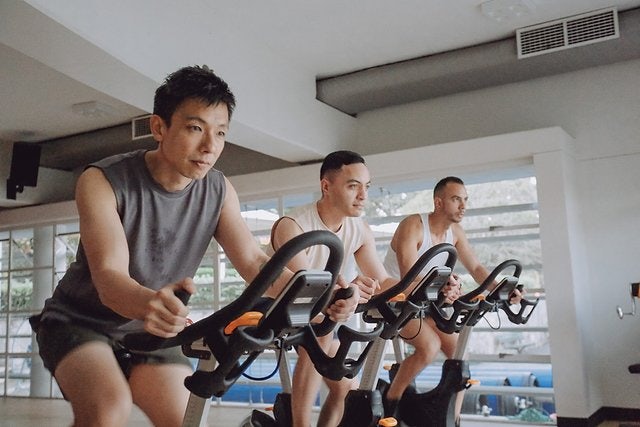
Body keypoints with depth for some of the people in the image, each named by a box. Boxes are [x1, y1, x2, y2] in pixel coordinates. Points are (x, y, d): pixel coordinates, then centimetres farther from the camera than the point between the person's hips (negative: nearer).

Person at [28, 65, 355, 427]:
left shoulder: (219, 192, -8)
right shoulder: (103, 181, -21)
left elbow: (254, 261, -16)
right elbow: (108, 277, -33)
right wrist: (148, 302, -57)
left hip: (149, 331, 4)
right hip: (80, 321, -4)